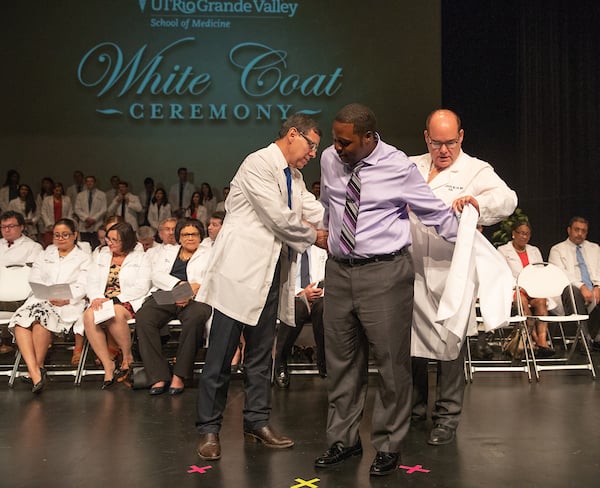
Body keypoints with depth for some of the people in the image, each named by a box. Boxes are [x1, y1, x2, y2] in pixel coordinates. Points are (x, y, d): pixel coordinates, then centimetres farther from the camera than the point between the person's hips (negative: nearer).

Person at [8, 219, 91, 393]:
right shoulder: (46, 254, 27)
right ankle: (34, 371, -39)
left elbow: (82, 287, 2)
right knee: (20, 319, -29)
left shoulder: (83, 258, 16)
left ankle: (38, 365, -23)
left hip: (67, 304, -3)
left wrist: (65, 298, -18)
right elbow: (35, 279, 12)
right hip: (41, 299, 4)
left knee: (41, 314, -35)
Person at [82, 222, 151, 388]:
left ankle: (127, 358, -14)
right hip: (102, 302, 4)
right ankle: (108, 366, -27)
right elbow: (91, 283, 14)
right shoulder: (100, 258, 25)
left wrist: (115, 300, -14)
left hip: (129, 304, -4)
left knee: (115, 313, -38)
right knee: (89, 315, -31)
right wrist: (96, 298, -10)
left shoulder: (140, 258, 9)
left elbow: (142, 287, -3)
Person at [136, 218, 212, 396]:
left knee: (195, 317, -38)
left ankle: (179, 375, -29)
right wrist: (180, 285, -8)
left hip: (195, 299, -2)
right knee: (143, 316, -30)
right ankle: (159, 376, -29)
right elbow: (157, 275, 10)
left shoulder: (209, 254, 21)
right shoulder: (166, 251, 28)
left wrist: (192, 292, -16)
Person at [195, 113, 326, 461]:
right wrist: (315, 237, -5)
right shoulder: (258, 164, -12)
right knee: (222, 353, -2)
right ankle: (209, 428, 8)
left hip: (271, 274, 9)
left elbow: (316, 211, 8)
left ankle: (258, 420, 23)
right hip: (242, 271, -9)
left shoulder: (294, 176, 17)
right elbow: (280, 217, -17)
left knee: (262, 352, 13)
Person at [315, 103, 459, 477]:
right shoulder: (330, 159, 3)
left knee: (391, 362, 2)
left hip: (385, 273, -5)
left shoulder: (397, 166, -11)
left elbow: (437, 213, -2)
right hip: (339, 270, 5)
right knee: (341, 361, 13)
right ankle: (344, 439, 28)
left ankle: (389, 446, 18)